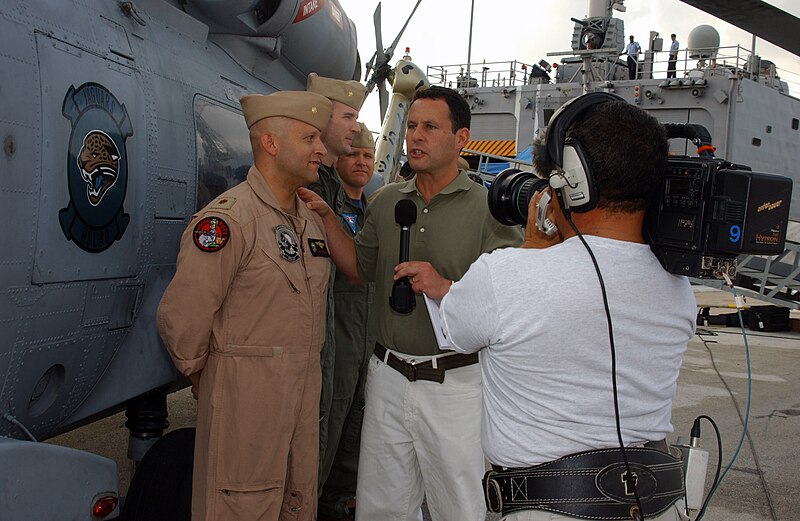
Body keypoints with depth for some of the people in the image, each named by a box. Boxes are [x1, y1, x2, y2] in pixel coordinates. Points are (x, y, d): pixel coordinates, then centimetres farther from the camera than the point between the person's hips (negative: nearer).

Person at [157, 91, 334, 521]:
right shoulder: (227, 218, -17)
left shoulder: (311, 221, 11)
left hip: (303, 389, 8)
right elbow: (180, 316, -18)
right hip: (245, 394, -8)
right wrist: (200, 375, -4)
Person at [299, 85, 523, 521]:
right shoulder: (386, 201, 8)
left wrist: (446, 288, -25)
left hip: (455, 383, -5)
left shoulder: (488, 208, -9)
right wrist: (325, 217, 6)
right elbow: (359, 268, 17)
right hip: (388, 377, 5)